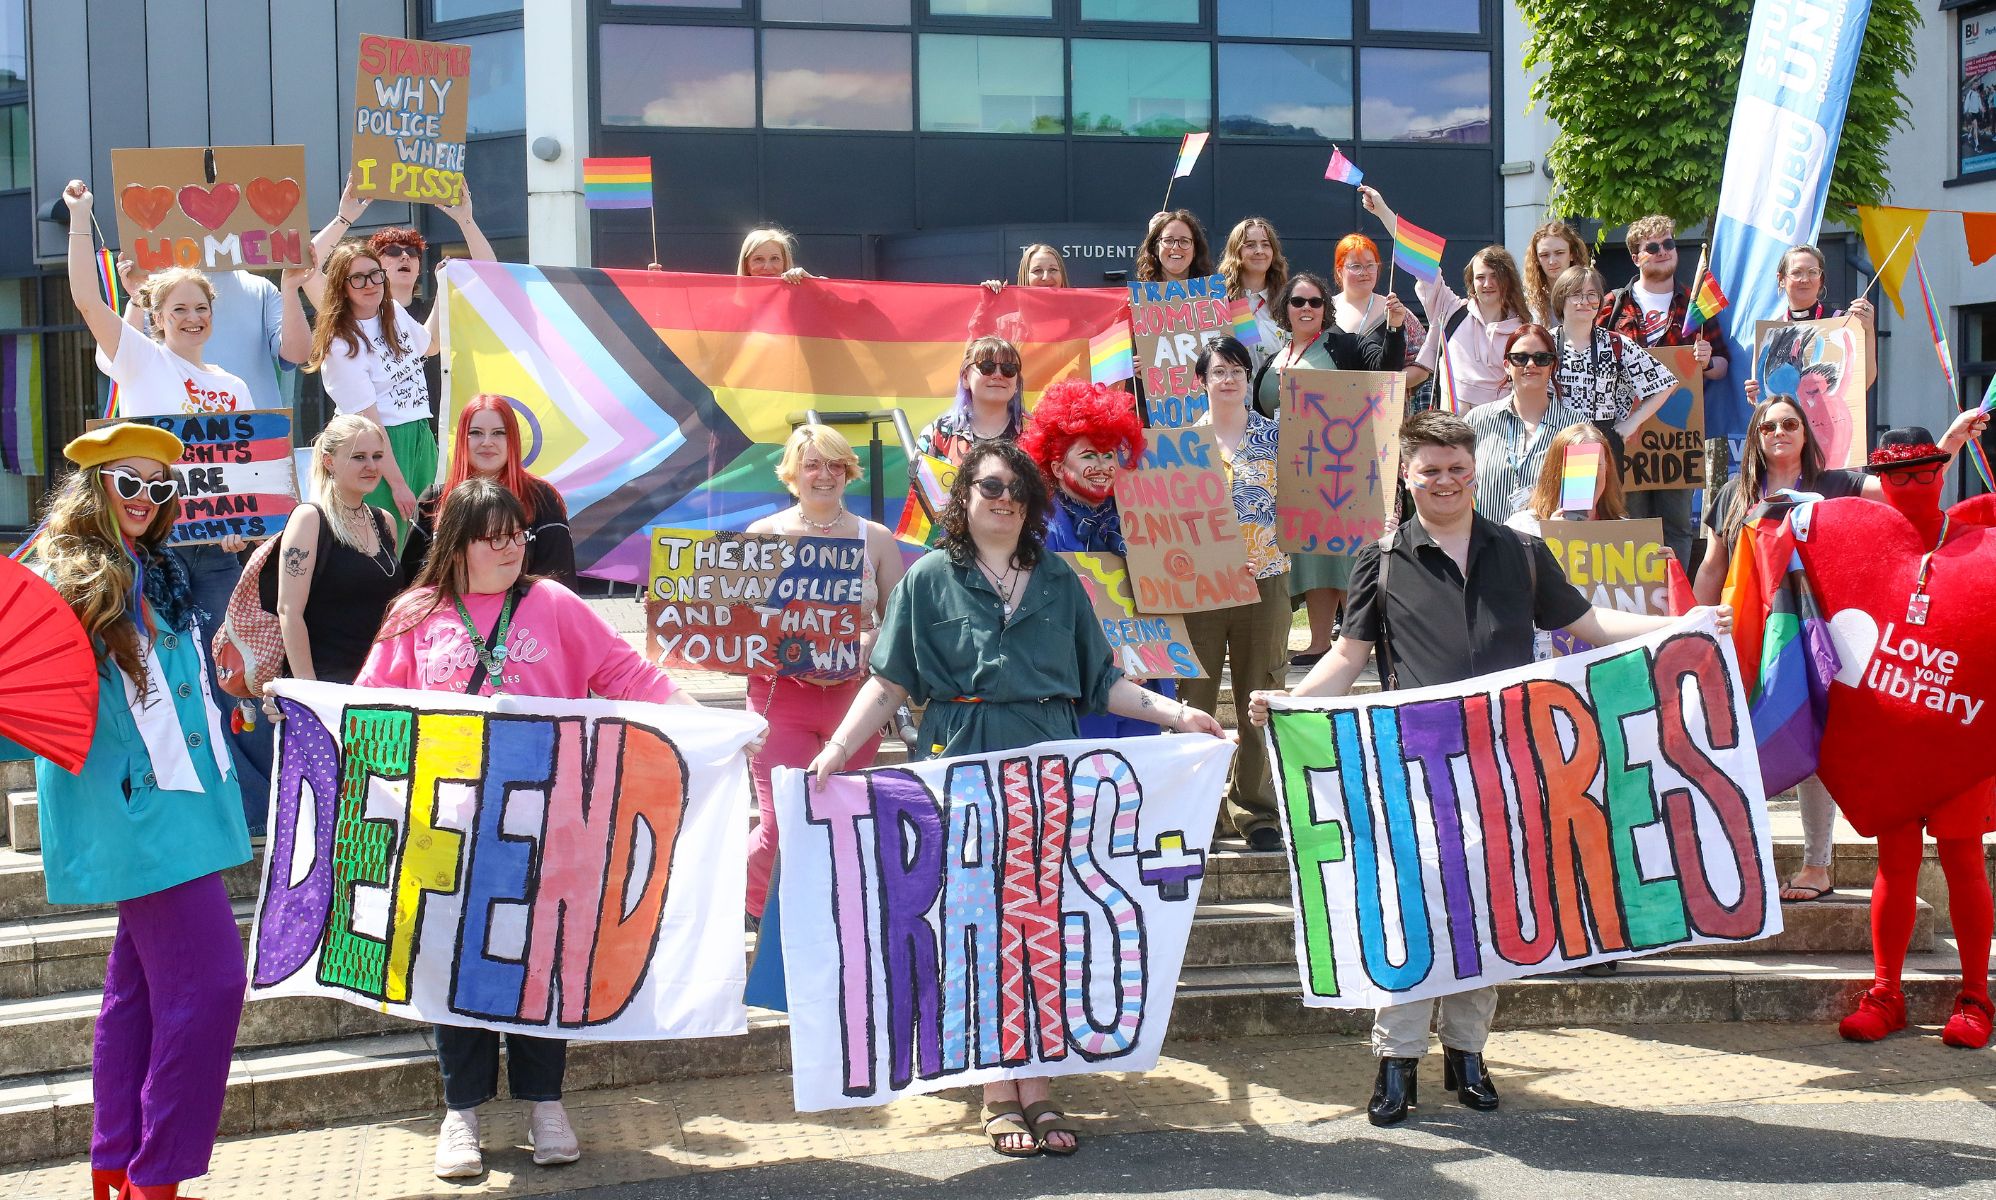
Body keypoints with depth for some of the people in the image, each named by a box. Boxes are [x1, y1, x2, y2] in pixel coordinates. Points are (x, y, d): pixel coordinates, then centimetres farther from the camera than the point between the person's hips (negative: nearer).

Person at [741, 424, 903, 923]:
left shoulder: (875, 538, 9)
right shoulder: (763, 534, 5)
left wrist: (866, 649, -13)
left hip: (855, 694, 2)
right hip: (780, 693, -2)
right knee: (782, 828, -8)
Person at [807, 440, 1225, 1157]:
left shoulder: (1058, 580, 13)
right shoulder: (931, 578, 6)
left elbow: (1100, 683, 13)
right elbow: (889, 683, 3)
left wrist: (1175, 714, 2)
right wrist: (839, 747, -10)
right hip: (963, 768, -2)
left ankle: (1037, 1088, 7)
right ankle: (999, 1094, 6)